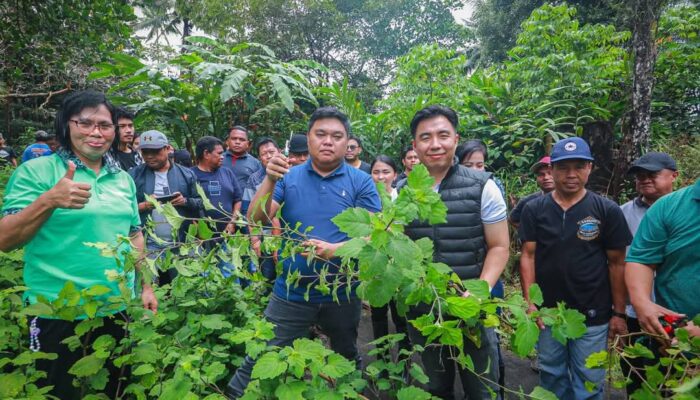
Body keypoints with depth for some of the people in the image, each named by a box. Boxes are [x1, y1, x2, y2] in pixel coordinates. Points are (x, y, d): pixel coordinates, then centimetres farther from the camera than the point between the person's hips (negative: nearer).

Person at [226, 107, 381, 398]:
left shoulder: (361, 182, -6)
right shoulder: (288, 177, -1)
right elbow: (255, 221, -8)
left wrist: (334, 249, -28)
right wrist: (270, 180, -23)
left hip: (342, 294, 1)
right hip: (291, 292, 0)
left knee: (347, 362, 25)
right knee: (259, 361, 8)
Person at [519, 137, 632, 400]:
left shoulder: (608, 211, -4)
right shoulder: (534, 209, -2)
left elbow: (617, 263, 0)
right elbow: (528, 256, -1)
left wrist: (619, 313, -1)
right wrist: (529, 302, -8)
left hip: (593, 317, -1)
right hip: (547, 312, 1)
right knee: (552, 378, 17)